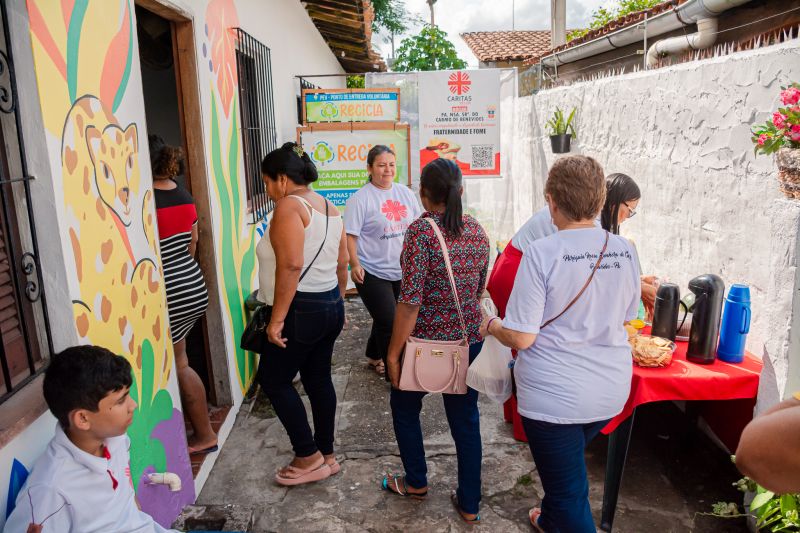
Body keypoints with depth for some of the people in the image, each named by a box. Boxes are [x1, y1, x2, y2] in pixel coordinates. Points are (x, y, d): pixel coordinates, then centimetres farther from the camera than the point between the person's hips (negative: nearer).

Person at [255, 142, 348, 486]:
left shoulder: (289, 206, -14)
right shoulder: (328, 207, 12)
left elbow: (291, 265, -24)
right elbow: (342, 264, 15)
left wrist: (277, 318, -22)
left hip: (302, 309, -9)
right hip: (330, 305, 9)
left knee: (273, 380, 5)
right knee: (318, 378, 16)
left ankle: (309, 458, 11)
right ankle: (326, 456, 26)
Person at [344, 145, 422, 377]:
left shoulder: (405, 192, 7)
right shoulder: (360, 198, -11)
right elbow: (350, 235, -12)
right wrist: (354, 265, -22)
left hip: (401, 271, 6)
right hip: (372, 273, -6)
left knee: (384, 320, 20)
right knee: (390, 324, -6)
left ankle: (374, 358, 41)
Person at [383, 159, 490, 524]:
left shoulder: (421, 230, -17)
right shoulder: (477, 231, 1)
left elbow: (410, 299, -21)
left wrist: (393, 352, -13)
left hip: (425, 341, -5)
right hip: (469, 340, 5)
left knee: (405, 408, 20)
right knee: (466, 419, 15)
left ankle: (416, 482, 37)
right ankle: (469, 505, 27)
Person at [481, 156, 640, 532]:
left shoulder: (542, 253, -20)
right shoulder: (625, 250, -4)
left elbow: (521, 337, -20)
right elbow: (625, 317, 11)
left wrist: (491, 325, 0)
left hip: (555, 395, -7)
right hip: (611, 389, 7)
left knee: (570, 494, 9)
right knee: (568, 462, 31)